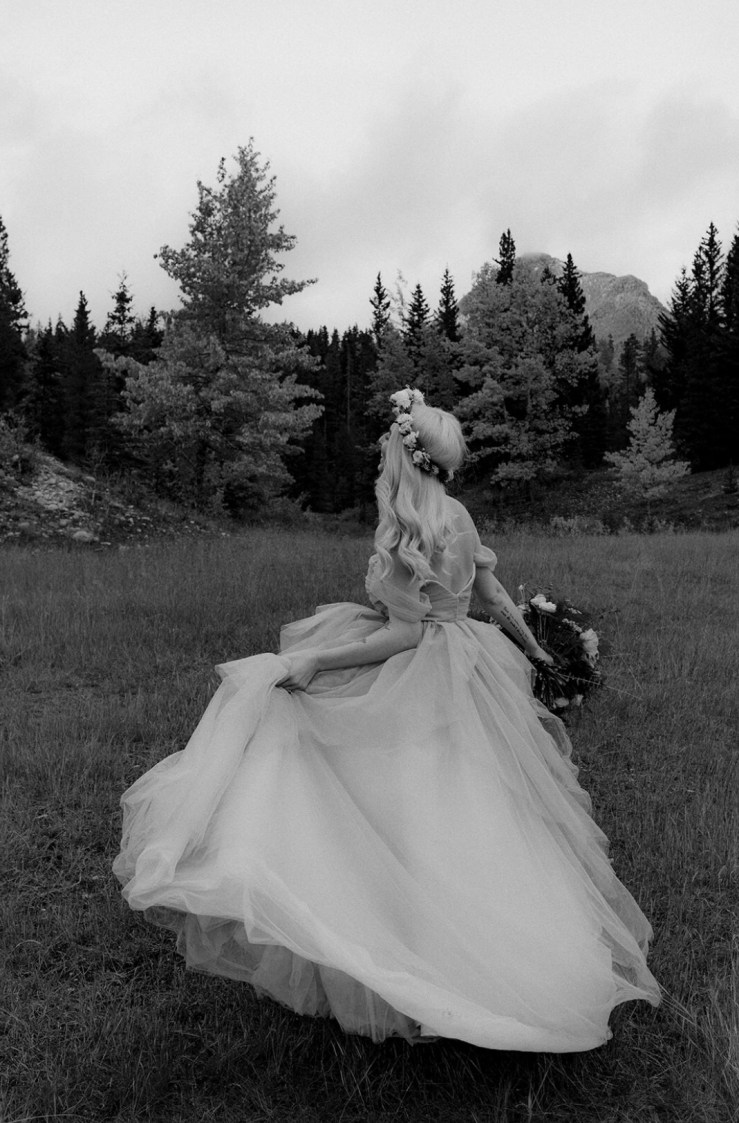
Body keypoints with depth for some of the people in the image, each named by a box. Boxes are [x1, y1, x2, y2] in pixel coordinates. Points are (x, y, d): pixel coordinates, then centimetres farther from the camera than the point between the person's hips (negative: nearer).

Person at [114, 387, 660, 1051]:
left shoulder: (405, 533, -21)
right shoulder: (459, 517, 2)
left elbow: (405, 633, -22)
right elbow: (496, 596, 10)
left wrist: (314, 660, -23)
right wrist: (532, 646, 26)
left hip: (419, 690, -8)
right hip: (469, 671, 8)